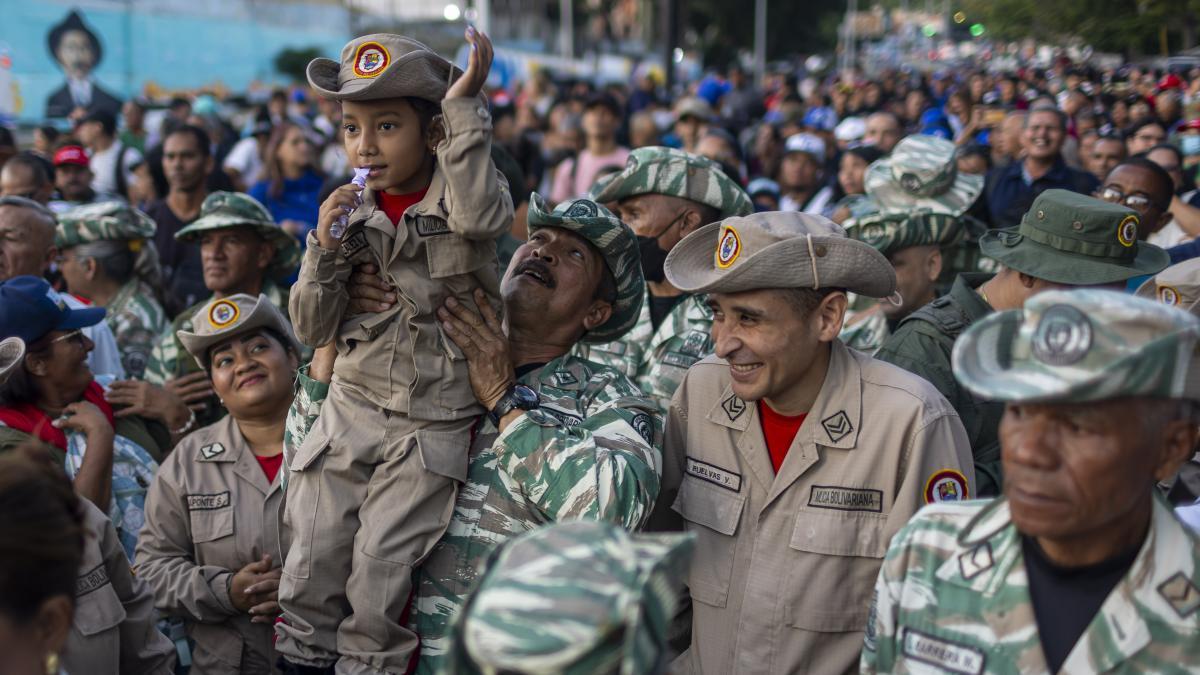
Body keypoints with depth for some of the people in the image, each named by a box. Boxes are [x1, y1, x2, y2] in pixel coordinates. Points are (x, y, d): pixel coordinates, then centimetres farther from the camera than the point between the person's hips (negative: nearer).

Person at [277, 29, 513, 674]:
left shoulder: (460, 191, -6)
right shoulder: (351, 211, 3)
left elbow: (481, 216, -34)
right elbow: (312, 329, 4)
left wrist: (463, 107, -32)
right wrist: (325, 251, -13)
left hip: (434, 418, -4)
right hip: (354, 404, 4)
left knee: (382, 559, -6)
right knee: (315, 552, 3)